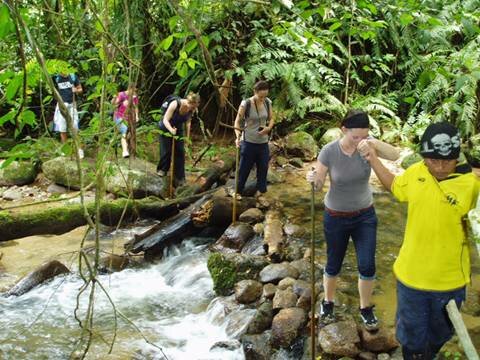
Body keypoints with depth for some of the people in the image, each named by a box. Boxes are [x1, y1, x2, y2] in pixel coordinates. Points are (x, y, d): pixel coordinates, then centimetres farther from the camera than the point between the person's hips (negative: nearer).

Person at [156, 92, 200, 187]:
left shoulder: (191, 108, -18)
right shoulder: (175, 104, -33)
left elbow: (188, 122, -2)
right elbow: (165, 120, -30)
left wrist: (188, 137, 1)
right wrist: (171, 130, -48)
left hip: (178, 129, 4)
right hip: (166, 128, -4)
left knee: (180, 152, 1)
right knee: (166, 151, -4)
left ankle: (180, 179, 8)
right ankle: (162, 170, 24)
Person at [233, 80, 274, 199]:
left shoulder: (268, 102, -5)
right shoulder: (246, 104, -18)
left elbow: (271, 118, 8)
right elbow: (238, 121, -12)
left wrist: (268, 128, -13)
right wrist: (238, 137, -25)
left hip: (263, 142, 4)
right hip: (248, 141, -4)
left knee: (263, 166, 13)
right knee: (244, 167, 6)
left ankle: (260, 189, 31)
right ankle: (237, 190, 21)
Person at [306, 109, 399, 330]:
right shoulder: (329, 151, -20)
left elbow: (395, 156, -26)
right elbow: (318, 185, -13)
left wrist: (375, 143, -43)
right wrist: (312, 178, -37)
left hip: (365, 215, 2)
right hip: (336, 217, -2)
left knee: (367, 266, 2)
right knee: (334, 264, 13)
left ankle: (365, 308, 27)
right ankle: (328, 302, 39)